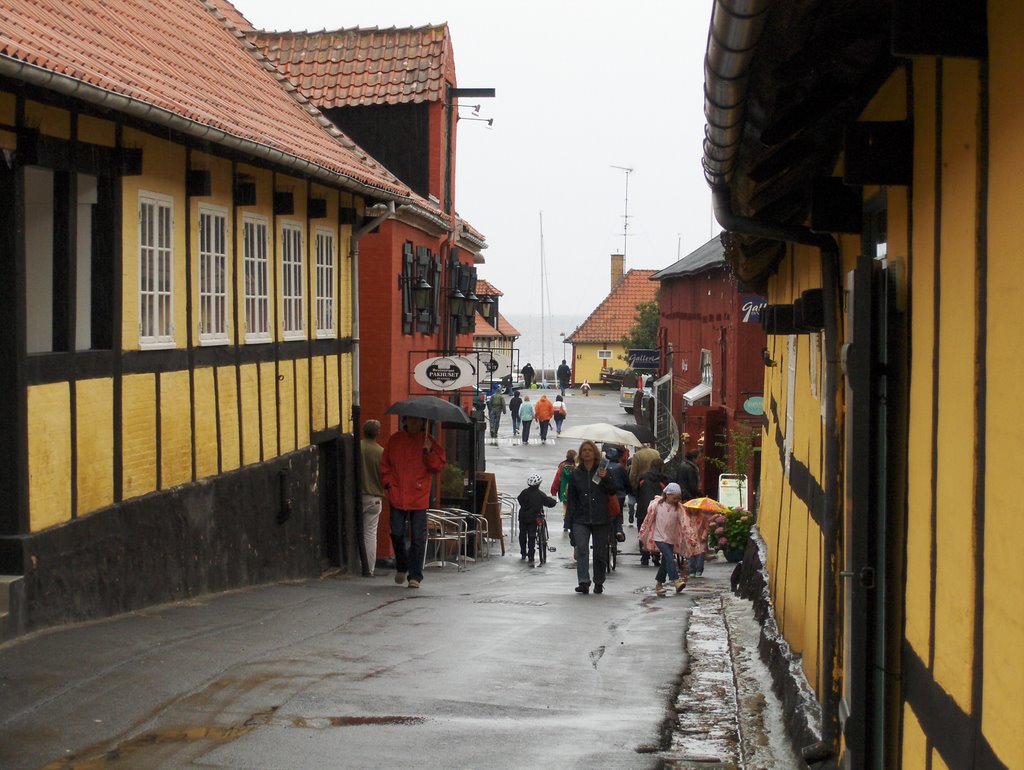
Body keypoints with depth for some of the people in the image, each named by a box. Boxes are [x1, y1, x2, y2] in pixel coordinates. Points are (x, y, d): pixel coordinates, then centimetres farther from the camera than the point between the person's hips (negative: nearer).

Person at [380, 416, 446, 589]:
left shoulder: (428, 441, 3)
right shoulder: (395, 439, 8)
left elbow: (438, 466, 0)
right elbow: (385, 463, 14)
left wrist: (429, 452, -16)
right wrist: (389, 482, 2)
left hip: (419, 497, -2)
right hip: (397, 496, 2)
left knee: (418, 537, -2)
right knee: (397, 533, 1)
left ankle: (415, 576, 5)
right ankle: (401, 567, 26)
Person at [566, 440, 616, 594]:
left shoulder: (603, 470, 4)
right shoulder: (575, 474, 7)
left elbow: (612, 491, 3)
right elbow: (571, 499, 9)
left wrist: (605, 479, -14)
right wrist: (570, 522, 5)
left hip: (601, 519, 0)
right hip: (581, 519, 0)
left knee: (600, 552, 6)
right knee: (581, 549, -16)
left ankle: (599, 583, 19)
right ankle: (583, 582, -24)